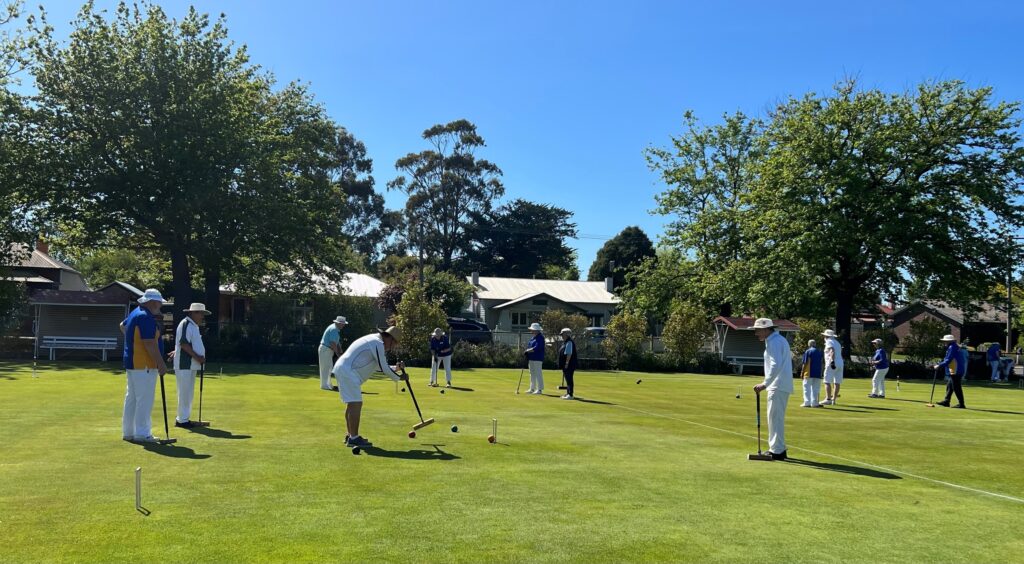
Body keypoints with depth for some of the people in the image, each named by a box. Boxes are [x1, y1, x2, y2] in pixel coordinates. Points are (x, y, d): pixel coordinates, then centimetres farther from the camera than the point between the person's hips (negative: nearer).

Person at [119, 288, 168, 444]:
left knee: (131, 398, 14)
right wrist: (161, 364, -20)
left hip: (132, 363, 11)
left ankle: (128, 431, 21)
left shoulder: (135, 313, 13)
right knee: (144, 400, -6)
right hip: (144, 365, -11)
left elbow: (123, 325, 34)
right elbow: (150, 344, -23)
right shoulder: (146, 317, -19)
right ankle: (142, 434, -4)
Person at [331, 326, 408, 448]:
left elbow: (379, 367, 26)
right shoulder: (378, 344, -12)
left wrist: (396, 368, 19)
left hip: (342, 370, 11)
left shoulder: (374, 340, 20)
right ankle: (353, 438, -11)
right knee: (356, 404, -11)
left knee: (352, 404, 16)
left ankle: (350, 436, 23)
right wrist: (399, 377, 4)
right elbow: (384, 369, -10)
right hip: (348, 372, -11)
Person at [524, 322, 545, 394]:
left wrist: (528, 351, -14)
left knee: (538, 374, -6)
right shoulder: (533, 337, 16)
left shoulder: (540, 337, -13)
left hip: (537, 359, -10)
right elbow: (529, 346, 19)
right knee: (532, 373, 14)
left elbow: (536, 348, -22)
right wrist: (527, 353, 2)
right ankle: (532, 389, 21)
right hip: (531, 358, 10)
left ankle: (540, 389, -2)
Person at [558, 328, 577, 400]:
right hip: (565, 365, 11)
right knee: (567, 379, 15)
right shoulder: (565, 342, 17)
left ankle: (570, 395, -9)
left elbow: (569, 354, -23)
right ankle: (568, 393, 23)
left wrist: (566, 363, -23)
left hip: (569, 365, -11)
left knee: (569, 379, -9)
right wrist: (564, 364, 22)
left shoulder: (569, 342, -17)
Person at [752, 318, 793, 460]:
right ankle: (777, 449, 23)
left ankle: (777, 451, -6)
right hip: (781, 385, 11)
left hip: (778, 386, -11)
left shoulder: (774, 342, -14)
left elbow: (776, 365, -24)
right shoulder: (779, 339, 18)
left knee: (775, 418, -8)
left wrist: (765, 384, -25)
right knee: (776, 417, 16)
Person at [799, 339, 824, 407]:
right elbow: (823, 363, 9)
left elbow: (805, 363, -10)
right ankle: (814, 403, 9)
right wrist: (821, 372, 16)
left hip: (809, 374, -4)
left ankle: (807, 402, -1)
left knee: (807, 388, 2)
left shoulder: (808, 351, -5)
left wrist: (802, 372, -3)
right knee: (816, 388, 10)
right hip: (818, 374, 4)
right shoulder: (820, 352, 10)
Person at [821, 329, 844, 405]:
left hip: (831, 364, -9)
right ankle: (834, 399, 9)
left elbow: (832, 351, -20)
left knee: (827, 382, -8)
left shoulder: (829, 342, -3)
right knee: (837, 382, 7)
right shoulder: (837, 343, 23)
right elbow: (840, 354, 21)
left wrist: (832, 361, -29)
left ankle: (828, 399, -16)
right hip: (840, 363, 9)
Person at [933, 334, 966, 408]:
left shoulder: (952, 347, -14)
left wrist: (939, 366, -15)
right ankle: (946, 401, 18)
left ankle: (961, 404, -3)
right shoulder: (954, 347, 17)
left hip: (956, 371, -11)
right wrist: (939, 365, 16)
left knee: (956, 388, -6)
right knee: (949, 386, 14)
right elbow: (947, 359, 21)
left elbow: (948, 360, -19)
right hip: (956, 371, 11)